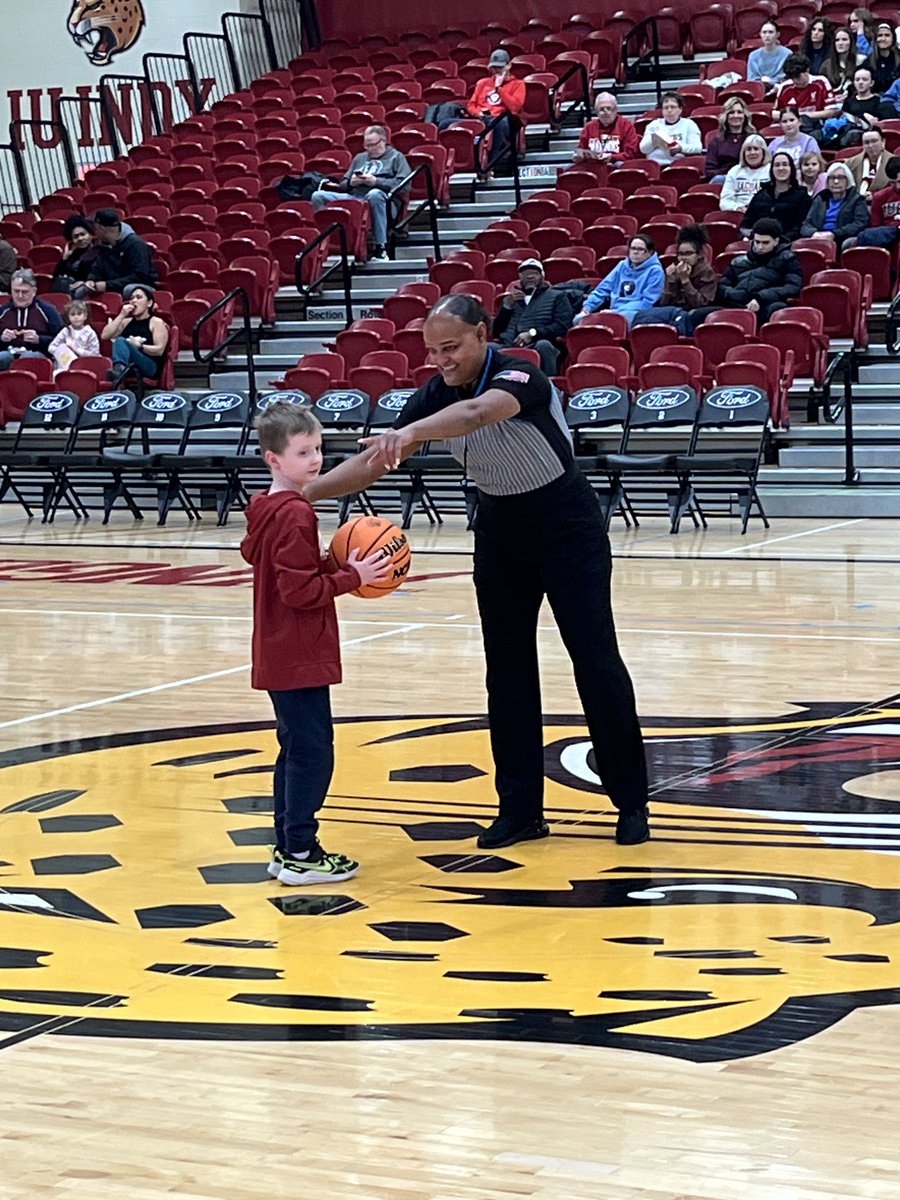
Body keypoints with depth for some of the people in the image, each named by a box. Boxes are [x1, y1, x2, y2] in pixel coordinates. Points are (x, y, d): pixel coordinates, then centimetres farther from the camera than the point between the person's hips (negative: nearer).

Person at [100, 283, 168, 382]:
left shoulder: (156, 322, 9)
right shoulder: (126, 322, 25)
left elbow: (160, 350, -2)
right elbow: (105, 336, 11)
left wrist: (139, 346, -16)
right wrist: (121, 316, 6)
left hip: (149, 367, -4)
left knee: (121, 341, -30)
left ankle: (119, 370, -63)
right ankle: (120, 368, -63)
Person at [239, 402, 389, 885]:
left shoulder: (263, 507, 11)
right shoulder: (295, 514, -18)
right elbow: (301, 591, -22)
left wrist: (337, 567, 11)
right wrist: (352, 576, -14)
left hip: (278, 655, 10)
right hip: (301, 658, -10)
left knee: (295, 749, 16)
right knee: (312, 751, -5)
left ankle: (287, 849, 21)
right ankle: (300, 854, -2)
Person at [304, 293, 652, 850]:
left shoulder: (519, 376, -27)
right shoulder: (435, 396, -9)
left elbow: (477, 412, -49)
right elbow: (375, 460, -8)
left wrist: (409, 433, -65)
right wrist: (304, 491, -21)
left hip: (566, 523, -6)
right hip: (500, 527, 6)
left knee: (596, 659, -7)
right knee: (508, 668, 4)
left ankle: (631, 802, 3)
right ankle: (521, 808, 10)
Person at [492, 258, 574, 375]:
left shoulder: (557, 296, 21)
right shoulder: (511, 298, 32)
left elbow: (563, 326, 5)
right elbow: (496, 332, 22)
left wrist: (532, 333, -7)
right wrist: (507, 306, 9)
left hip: (536, 345, -2)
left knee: (543, 345, -39)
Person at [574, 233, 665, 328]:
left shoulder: (655, 271, 1)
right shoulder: (623, 266, 20)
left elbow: (647, 302, -8)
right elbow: (602, 289, 20)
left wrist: (618, 311, -16)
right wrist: (586, 307, 3)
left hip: (636, 314, -6)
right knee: (580, 319, -20)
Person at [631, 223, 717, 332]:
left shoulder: (707, 272, 2)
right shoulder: (674, 271, 14)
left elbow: (701, 305, -10)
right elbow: (664, 304, 6)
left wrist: (685, 280, -14)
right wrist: (671, 280, -7)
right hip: (674, 316, 5)